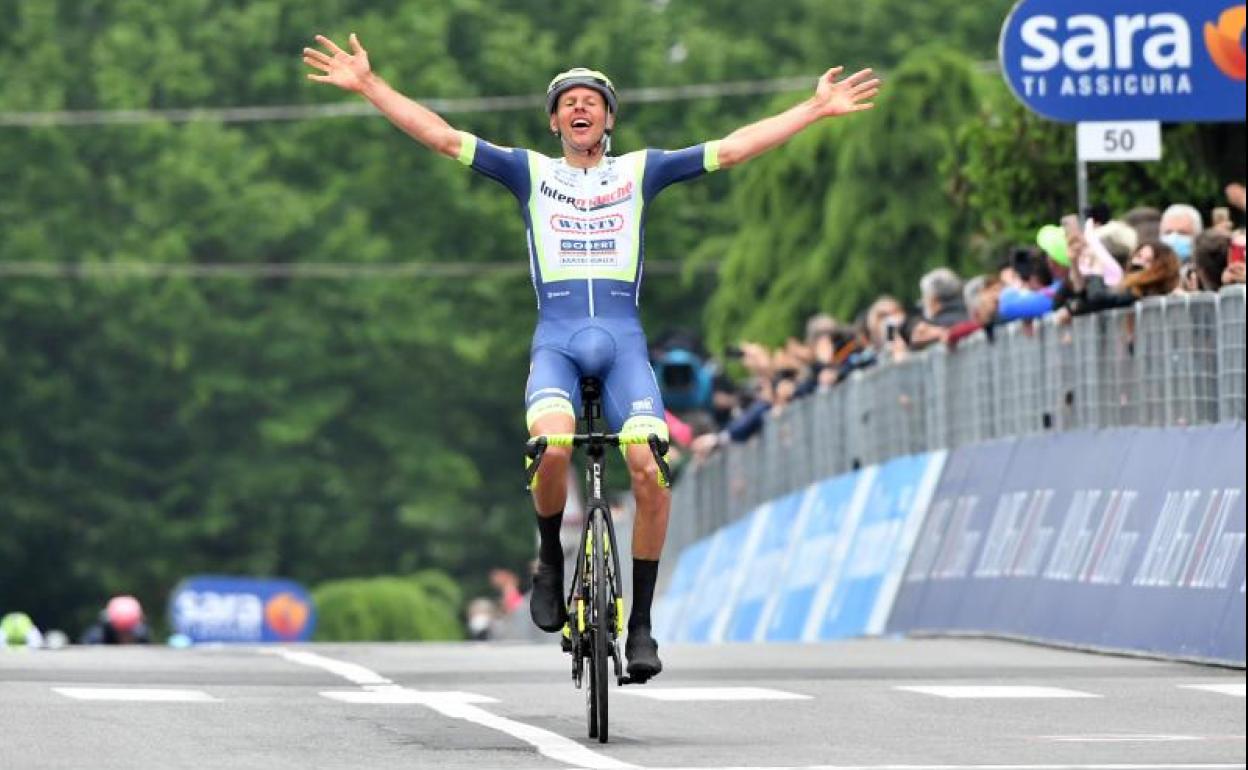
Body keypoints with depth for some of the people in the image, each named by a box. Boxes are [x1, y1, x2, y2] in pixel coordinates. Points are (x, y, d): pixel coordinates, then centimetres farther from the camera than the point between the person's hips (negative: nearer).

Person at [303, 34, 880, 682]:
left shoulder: (639, 171, 15)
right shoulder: (530, 172, 14)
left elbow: (733, 148, 12)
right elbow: (441, 136, 9)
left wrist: (816, 109, 8)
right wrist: (368, 85, 2)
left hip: (623, 342, 1)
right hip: (556, 341, -1)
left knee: (650, 467, -22)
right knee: (553, 446, -32)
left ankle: (641, 623, -10)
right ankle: (550, 558, -3)